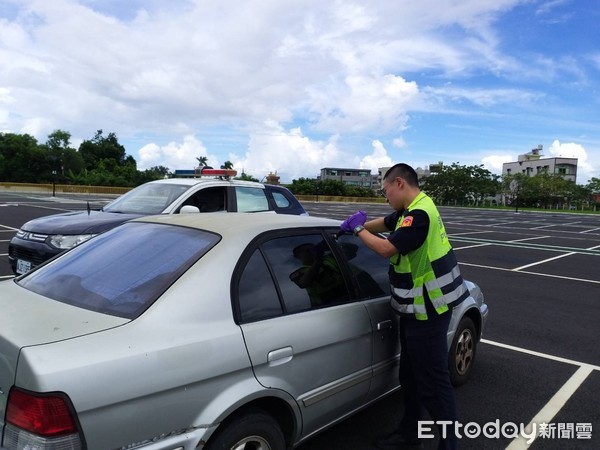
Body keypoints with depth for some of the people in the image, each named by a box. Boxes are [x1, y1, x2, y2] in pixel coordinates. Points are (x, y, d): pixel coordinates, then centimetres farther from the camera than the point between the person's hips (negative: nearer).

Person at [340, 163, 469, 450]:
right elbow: (385, 224, 23)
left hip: (427, 312, -10)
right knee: (410, 376, 20)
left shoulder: (420, 214, -23)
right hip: (416, 309, 10)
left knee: (433, 382, 0)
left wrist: (358, 229, -11)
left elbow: (387, 249, -26)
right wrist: (358, 226, 7)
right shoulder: (413, 210, 8)